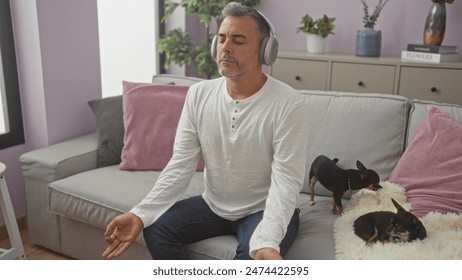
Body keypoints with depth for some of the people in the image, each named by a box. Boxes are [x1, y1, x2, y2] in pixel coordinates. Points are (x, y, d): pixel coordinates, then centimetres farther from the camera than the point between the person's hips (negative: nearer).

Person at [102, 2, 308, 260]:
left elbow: (286, 181, -25)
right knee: (156, 226, -16)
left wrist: (266, 242, -42)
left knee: (254, 255, -33)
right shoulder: (199, 94, -6)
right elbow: (180, 166, -7)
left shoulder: (288, 104, -20)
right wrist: (141, 213, -22)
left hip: (265, 209, -4)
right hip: (213, 204, 4)